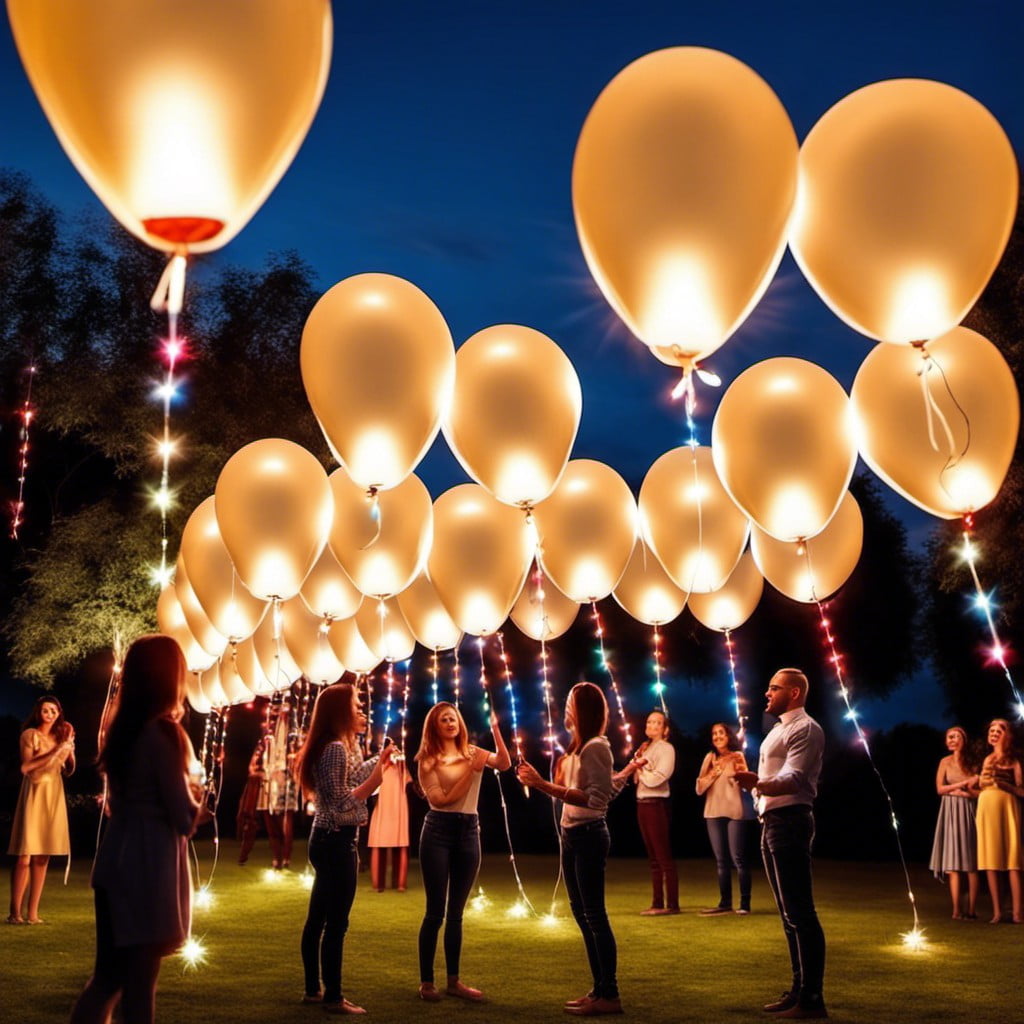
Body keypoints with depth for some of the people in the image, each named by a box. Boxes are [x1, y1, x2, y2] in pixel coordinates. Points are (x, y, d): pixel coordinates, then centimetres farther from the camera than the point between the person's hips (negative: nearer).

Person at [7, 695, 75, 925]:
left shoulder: (59, 737, 16)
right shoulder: (30, 735, 0)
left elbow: (69, 770, 13)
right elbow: (25, 767, -13)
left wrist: (70, 745, 0)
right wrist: (54, 752, -14)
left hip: (54, 796, 6)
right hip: (34, 794, -5)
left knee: (43, 857, 3)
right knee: (25, 856, -8)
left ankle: (33, 913, 6)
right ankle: (15, 912, -4)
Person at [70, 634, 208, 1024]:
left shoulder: (121, 729, 7)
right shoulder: (163, 733, -17)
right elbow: (185, 816, -15)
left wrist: (188, 802, 13)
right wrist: (199, 804, 6)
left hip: (114, 861, 7)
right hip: (149, 866, -7)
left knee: (109, 974, 15)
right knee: (138, 980, 3)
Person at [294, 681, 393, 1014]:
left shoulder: (340, 746, 13)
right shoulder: (336, 749, -18)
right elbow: (341, 805, -21)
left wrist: (378, 762, 21)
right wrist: (374, 781, -23)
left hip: (326, 840, 11)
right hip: (337, 842, -11)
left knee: (318, 918, 15)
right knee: (336, 923, -4)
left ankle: (313, 990, 24)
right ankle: (333, 998, 3)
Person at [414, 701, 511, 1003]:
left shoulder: (473, 753, 8)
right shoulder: (428, 760, -1)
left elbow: (504, 764, -10)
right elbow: (441, 799, -11)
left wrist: (494, 729, -20)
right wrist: (471, 771, -16)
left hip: (469, 831, 4)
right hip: (438, 831, -4)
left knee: (456, 913, 11)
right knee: (435, 912, -1)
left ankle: (453, 981, 17)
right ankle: (426, 982, 8)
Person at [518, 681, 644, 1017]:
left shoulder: (596, 747, -14)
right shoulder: (579, 747, 12)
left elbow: (596, 798, -24)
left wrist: (545, 785, -27)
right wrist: (539, 782, 8)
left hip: (589, 835, -10)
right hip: (572, 835, 10)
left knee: (595, 915, -6)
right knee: (582, 913, 12)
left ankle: (610, 996, 0)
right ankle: (599, 989, 19)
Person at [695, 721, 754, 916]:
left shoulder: (737, 756, -1)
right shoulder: (710, 758, 12)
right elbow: (700, 789, 8)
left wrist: (739, 770, -26)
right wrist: (713, 773, -6)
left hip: (735, 812, -5)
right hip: (713, 813, 5)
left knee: (738, 858, -7)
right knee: (721, 860, 7)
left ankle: (745, 903, -3)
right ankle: (725, 903, 11)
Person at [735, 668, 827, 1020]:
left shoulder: (805, 729, -12)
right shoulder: (780, 730, 19)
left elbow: (793, 779, -26)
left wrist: (759, 783, -41)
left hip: (789, 821, -11)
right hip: (773, 821, 11)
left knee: (800, 912, -9)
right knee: (789, 912, 15)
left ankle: (811, 998, -6)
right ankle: (799, 989, 23)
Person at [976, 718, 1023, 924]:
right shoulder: (988, 759, 21)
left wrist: (1001, 782, -19)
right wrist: (983, 779, 2)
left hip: (1007, 806, -6)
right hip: (987, 807, 6)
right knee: (991, 859, 0)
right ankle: (997, 910, 0)